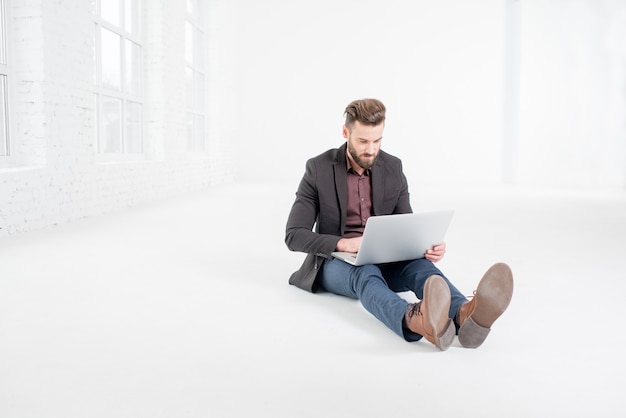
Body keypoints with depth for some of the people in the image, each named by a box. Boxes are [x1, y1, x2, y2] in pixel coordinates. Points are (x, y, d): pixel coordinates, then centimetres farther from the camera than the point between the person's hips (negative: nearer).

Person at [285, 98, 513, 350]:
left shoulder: (393, 167, 2)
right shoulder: (318, 168, -8)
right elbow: (294, 236, -12)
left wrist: (429, 246, -20)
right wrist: (344, 244, -29)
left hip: (383, 260, 3)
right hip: (336, 261, -3)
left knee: (420, 265, -31)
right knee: (367, 274, -39)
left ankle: (465, 316, -63)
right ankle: (418, 323, -71)